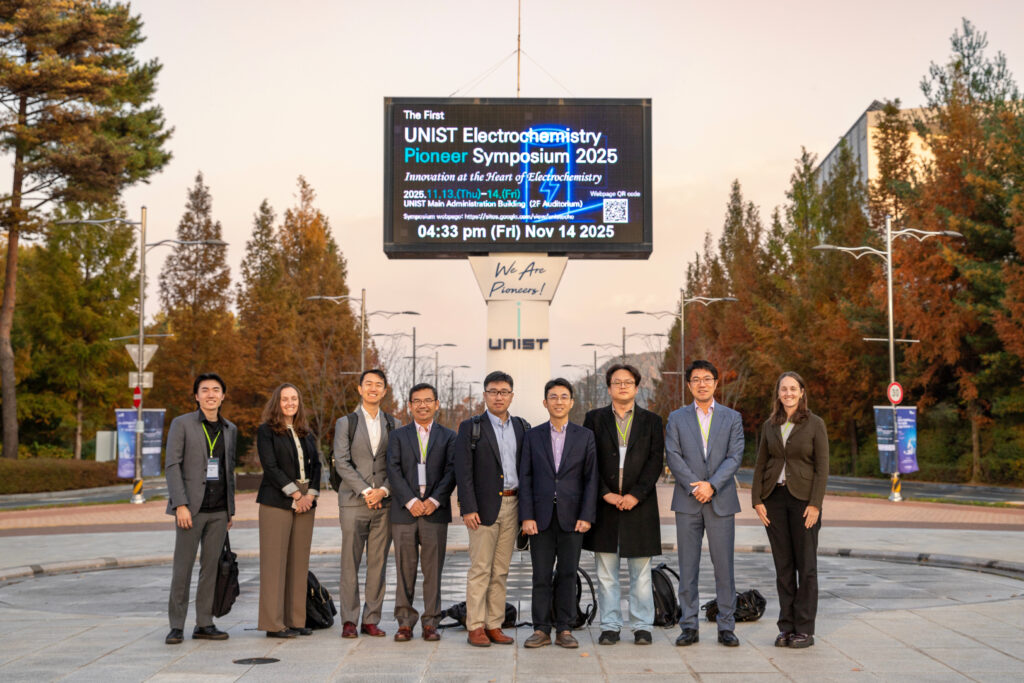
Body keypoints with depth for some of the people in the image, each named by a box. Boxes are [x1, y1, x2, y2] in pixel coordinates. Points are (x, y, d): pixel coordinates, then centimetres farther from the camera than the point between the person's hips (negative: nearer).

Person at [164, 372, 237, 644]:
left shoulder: (230, 430, 13)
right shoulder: (182, 424, -1)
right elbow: (172, 466, -7)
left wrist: (231, 510, 14)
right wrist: (180, 505, -15)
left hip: (219, 511, 4)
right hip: (191, 509, -4)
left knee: (211, 567, 6)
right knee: (183, 568, -2)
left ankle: (204, 624, 13)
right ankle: (176, 626, 4)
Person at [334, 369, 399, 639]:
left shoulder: (393, 424, 12)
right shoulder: (345, 423, 6)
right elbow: (341, 462, -3)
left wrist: (383, 490, -10)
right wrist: (365, 491, -12)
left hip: (384, 503, 2)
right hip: (353, 502, -2)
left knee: (378, 563, 3)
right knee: (350, 563, -2)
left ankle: (371, 620, 10)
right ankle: (349, 620, 4)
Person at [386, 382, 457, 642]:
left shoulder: (448, 436, 11)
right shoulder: (398, 436, 11)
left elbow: (451, 472, 1)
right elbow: (394, 471, 0)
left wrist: (435, 500, -12)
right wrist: (411, 501, -12)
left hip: (436, 511, 0)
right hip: (404, 511, 0)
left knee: (433, 569, 1)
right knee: (405, 569, 1)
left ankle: (431, 623, 7)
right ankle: (405, 622, 8)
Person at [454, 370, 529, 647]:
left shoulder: (522, 427, 12)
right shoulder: (471, 427, 0)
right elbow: (463, 471, -6)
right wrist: (468, 508, -14)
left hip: (512, 506, 4)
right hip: (485, 506, -4)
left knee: (501, 570, 8)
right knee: (480, 569, -4)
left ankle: (494, 625, 14)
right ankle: (475, 627, 2)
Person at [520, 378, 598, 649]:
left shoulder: (585, 436, 6)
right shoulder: (533, 436, 7)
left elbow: (591, 478, 3)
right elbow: (525, 478, 4)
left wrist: (586, 516, -6)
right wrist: (526, 516, -5)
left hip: (572, 517, 0)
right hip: (541, 515, 0)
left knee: (567, 574, 3)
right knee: (541, 575, 2)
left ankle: (563, 629, 11)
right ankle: (541, 630, 8)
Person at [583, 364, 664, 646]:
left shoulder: (651, 421, 8)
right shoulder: (595, 419, 8)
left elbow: (655, 461, 0)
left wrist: (636, 494, -10)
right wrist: (605, 493, -9)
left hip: (639, 504, 0)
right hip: (604, 504, 0)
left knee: (640, 571, 3)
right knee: (606, 572, 3)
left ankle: (642, 626, 10)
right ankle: (610, 626, 10)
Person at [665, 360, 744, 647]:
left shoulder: (732, 418, 8)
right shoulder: (677, 418, 9)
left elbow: (735, 456, -1)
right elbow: (673, 456, 0)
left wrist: (711, 485, -13)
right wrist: (694, 486, -12)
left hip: (722, 501, 0)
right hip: (687, 502, 1)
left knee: (724, 565, 0)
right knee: (688, 566, 2)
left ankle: (726, 626, 7)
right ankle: (689, 626, 8)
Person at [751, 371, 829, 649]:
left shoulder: (814, 424, -3)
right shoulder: (770, 426, 9)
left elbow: (822, 467, -6)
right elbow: (760, 465, 11)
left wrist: (815, 504, -12)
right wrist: (757, 500, 1)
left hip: (803, 498, -4)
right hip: (774, 498, 4)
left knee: (806, 565, 0)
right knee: (783, 565, 7)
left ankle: (805, 629, 5)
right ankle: (786, 626, 13)